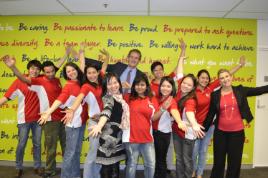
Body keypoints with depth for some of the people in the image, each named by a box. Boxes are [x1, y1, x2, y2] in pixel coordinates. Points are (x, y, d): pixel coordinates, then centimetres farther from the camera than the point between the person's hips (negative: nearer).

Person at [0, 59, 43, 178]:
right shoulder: (19, 82, -9)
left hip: (38, 118, 3)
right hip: (24, 119, -2)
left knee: (37, 144, 13)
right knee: (21, 144, 9)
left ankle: (37, 166, 28)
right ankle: (19, 168, 28)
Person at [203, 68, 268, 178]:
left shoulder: (240, 90, 0)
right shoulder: (215, 95, -3)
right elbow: (210, 114, 2)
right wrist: (203, 130, 5)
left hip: (237, 132, 1)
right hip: (220, 132, 0)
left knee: (235, 162, 13)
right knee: (218, 161, 12)